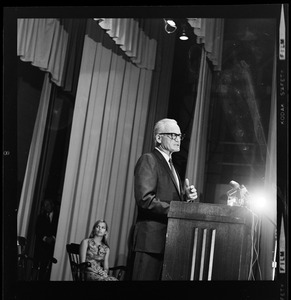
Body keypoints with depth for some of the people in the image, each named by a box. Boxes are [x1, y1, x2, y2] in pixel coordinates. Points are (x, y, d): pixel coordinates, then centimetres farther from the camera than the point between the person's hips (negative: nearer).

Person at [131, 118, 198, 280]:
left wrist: (186, 196, 2)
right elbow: (144, 198, -18)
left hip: (170, 240, 9)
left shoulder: (171, 166, 23)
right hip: (153, 238, -9)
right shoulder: (148, 160, -6)